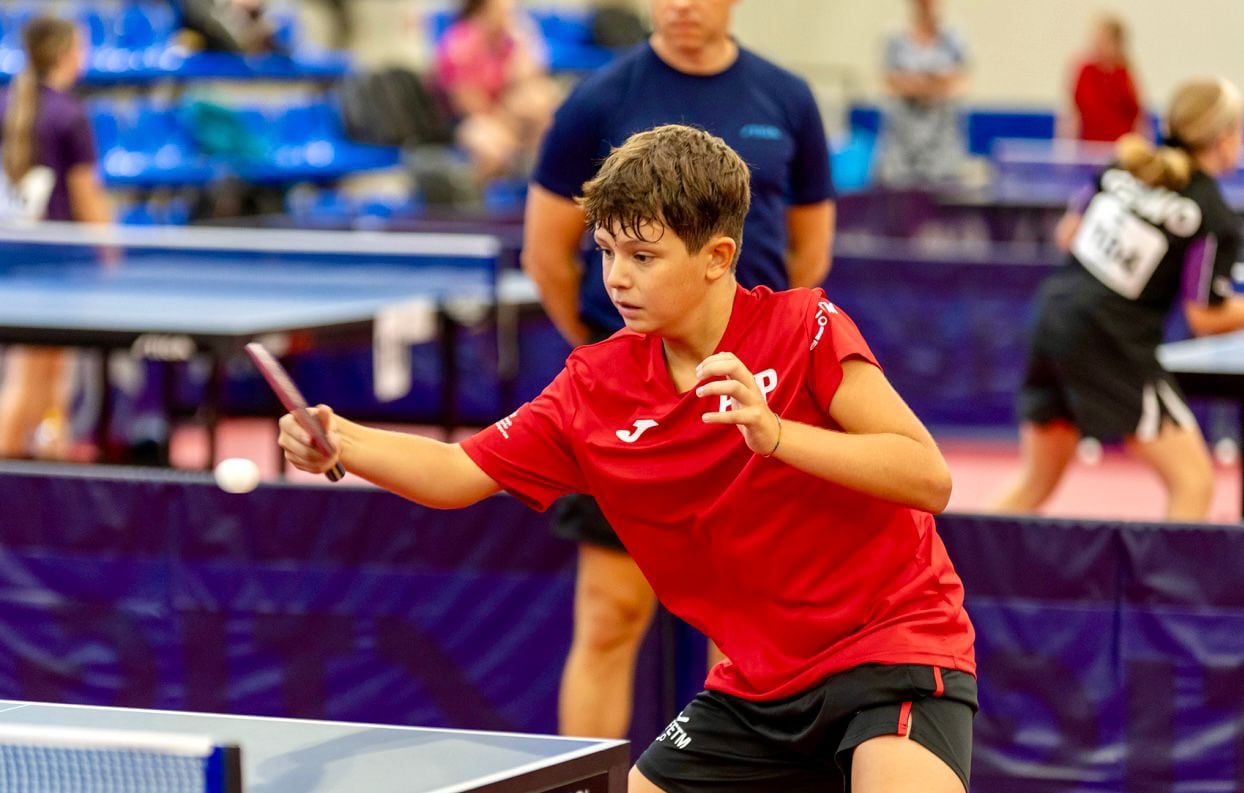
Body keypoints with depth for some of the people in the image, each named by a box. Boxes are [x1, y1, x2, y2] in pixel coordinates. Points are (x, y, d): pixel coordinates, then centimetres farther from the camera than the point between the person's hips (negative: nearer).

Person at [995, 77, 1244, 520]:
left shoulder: (1127, 166, 8)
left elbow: (1068, 234, 17)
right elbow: (1206, 318, -10)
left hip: (1055, 315, 8)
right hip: (1110, 343, -7)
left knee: (1034, 485, 20)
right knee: (1193, 482, -2)